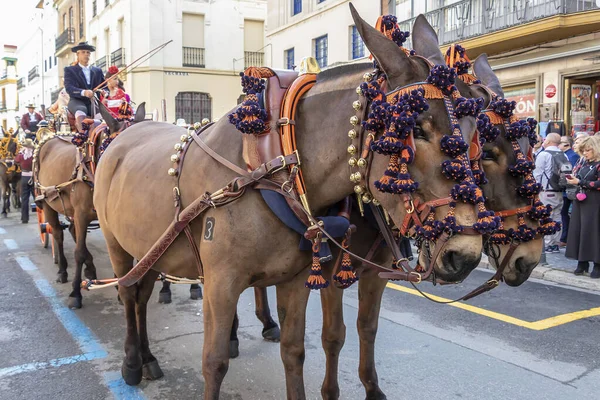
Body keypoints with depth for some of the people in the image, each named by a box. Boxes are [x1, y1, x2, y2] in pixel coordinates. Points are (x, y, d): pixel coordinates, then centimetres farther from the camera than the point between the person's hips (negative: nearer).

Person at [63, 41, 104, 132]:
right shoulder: (69, 70, 12)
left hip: (94, 102, 3)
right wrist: (84, 92, -26)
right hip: (77, 102, -3)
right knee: (81, 110, -38)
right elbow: (69, 88, -5)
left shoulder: (98, 70, 23)